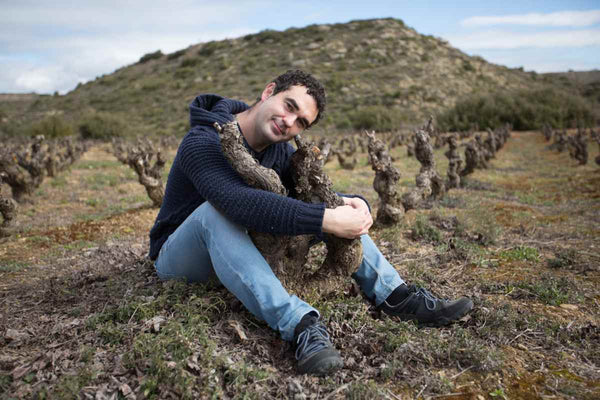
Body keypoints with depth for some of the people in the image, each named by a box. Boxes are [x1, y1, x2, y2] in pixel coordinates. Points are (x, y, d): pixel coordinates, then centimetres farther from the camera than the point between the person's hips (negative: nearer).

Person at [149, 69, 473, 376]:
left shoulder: (280, 149, -3)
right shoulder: (202, 143, -26)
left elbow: (318, 194, -7)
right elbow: (241, 203, -43)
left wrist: (355, 206, -30)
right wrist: (326, 220, -46)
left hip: (240, 245, 6)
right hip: (180, 260, -5)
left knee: (336, 205, -5)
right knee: (215, 210, -40)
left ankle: (394, 295, -12)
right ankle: (298, 324, -44)